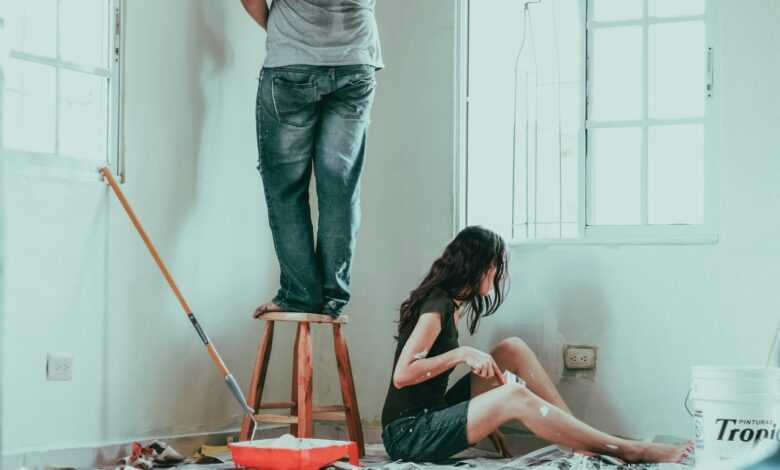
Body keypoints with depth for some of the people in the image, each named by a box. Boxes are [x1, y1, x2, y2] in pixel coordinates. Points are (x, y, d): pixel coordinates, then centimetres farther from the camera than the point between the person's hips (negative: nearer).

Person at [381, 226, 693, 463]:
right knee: (515, 397, -26)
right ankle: (626, 450, -22)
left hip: (431, 417, 10)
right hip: (408, 435, -10)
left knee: (513, 349, 5)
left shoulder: (448, 303, 14)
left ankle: (582, 436, -1)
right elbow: (402, 375, -23)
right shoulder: (437, 307, -15)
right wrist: (461, 354, -21)